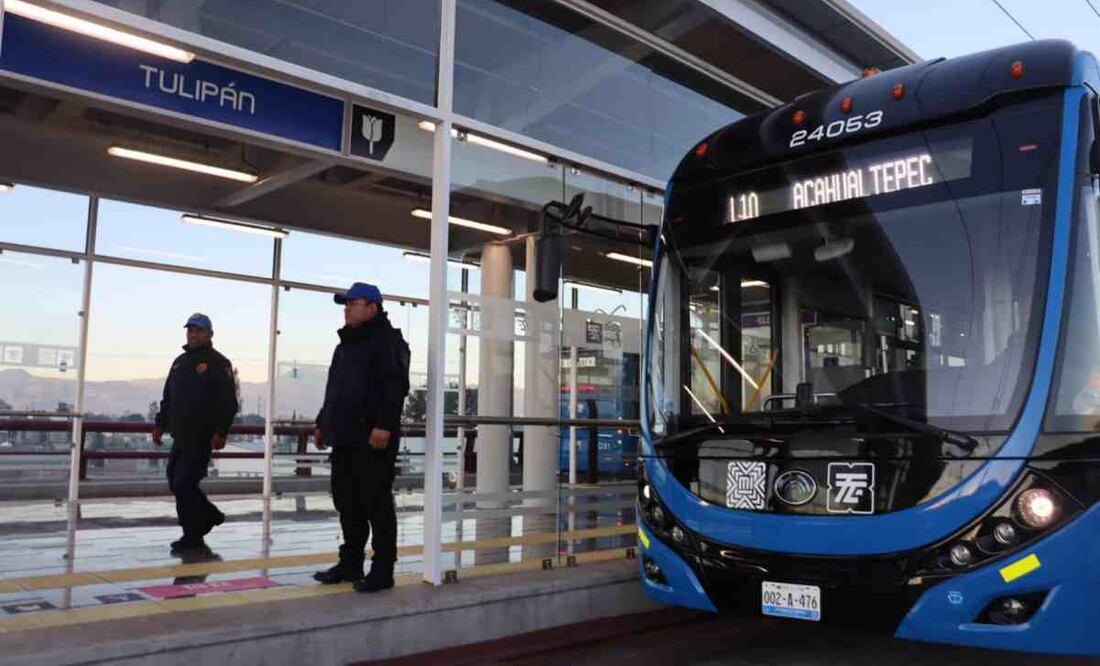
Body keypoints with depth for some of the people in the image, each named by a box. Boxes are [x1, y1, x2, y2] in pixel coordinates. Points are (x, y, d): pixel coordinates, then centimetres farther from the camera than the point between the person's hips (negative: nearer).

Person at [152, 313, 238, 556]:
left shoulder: (218, 363, -6)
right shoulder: (180, 362, 16)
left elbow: (228, 402, -12)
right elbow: (167, 397, 22)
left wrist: (221, 432, -19)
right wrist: (160, 424, 15)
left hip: (201, 438, -8)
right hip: (180, 436, 8)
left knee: (184, 484, -8)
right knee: (177, 484, 11)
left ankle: (192, 538, 5)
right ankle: (211, 516, 29)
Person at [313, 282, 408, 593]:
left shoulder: (387, 340, -7)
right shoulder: (346, 344, 23)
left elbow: (394, 387, -18)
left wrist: (384, 425, -26)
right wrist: (323, 423, 23)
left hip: (373, 440, -9)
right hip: (345, 439, 9)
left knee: (376, 504, -4)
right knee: (347, 503, 13)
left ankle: (383, 570, 3)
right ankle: (350, 564, 23)